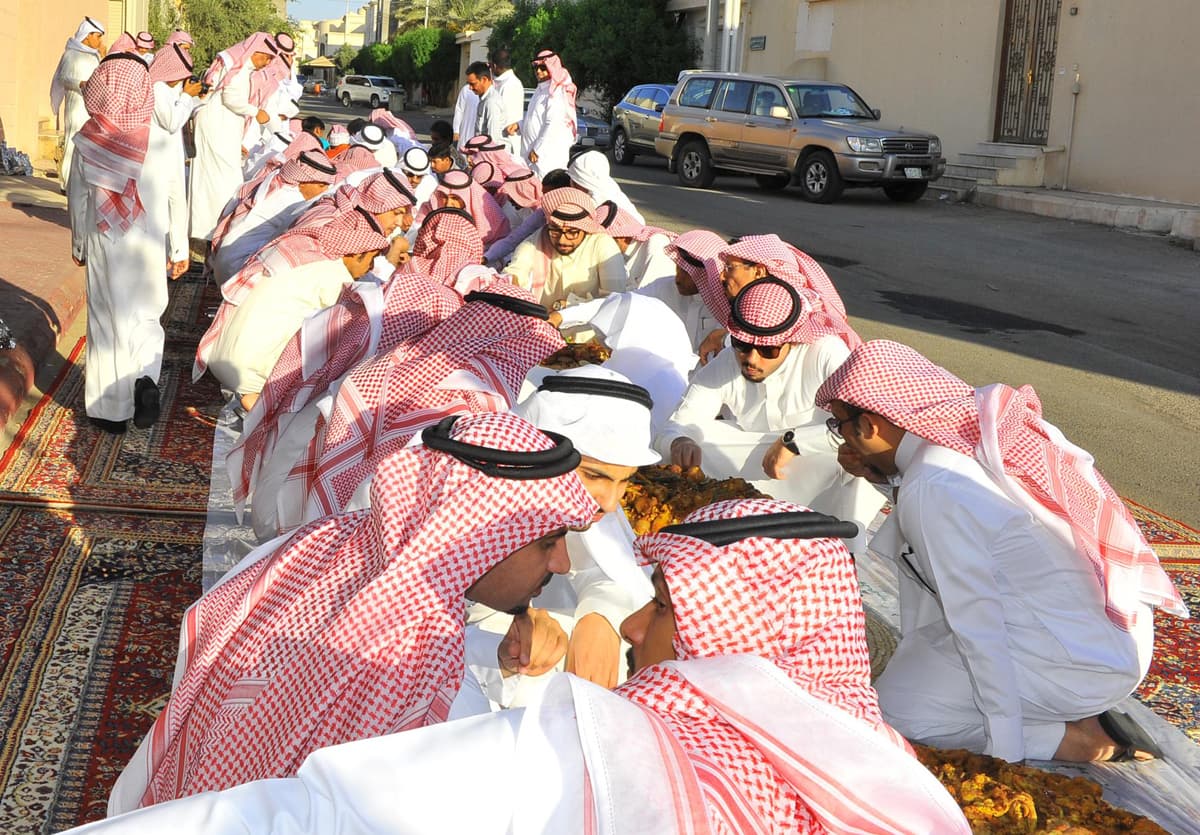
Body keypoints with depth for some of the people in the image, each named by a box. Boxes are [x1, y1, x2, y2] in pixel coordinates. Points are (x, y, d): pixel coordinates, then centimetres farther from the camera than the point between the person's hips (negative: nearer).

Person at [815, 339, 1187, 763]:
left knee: (896, 710, -6)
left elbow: (976, 620, -21)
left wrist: (1004, 751, -16)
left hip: (1083, 664, -9)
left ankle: (1075, 739, -4)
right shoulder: (977, 424, 3)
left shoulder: (932, 489, -22)